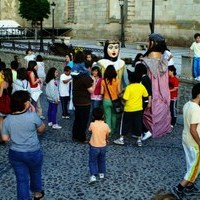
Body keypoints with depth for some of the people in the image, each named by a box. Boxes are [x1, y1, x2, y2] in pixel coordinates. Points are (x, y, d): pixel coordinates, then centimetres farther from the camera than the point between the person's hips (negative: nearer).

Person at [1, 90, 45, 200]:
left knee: (21, 179, 11)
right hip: (33, 153, -2)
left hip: (15, 153, 2)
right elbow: (42, 129, -4)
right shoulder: (32, 116, -19)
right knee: (35, 173, 24)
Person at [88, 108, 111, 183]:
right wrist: (107, 141, 25)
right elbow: (107, 136, 3)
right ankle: (101, 173, 35)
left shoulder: (92, 124, -17)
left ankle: (93, 175, -5)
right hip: (103, 146, 2)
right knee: (102, 160, 24)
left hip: (94, 147, -2)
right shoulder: (106, 125, -12)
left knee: (92, 161, 9)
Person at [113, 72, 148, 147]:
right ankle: (139, 140, 15)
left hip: (129, 109, -4)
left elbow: (125, 99, -19)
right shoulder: (141, 86, -3)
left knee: (125, 124, 9)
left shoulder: (129, 87, -16)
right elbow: (145, 95, 7)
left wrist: (124, 104, 1)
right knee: (138, 124, 11)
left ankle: (121, 139, 16)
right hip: (139, 109, 4)